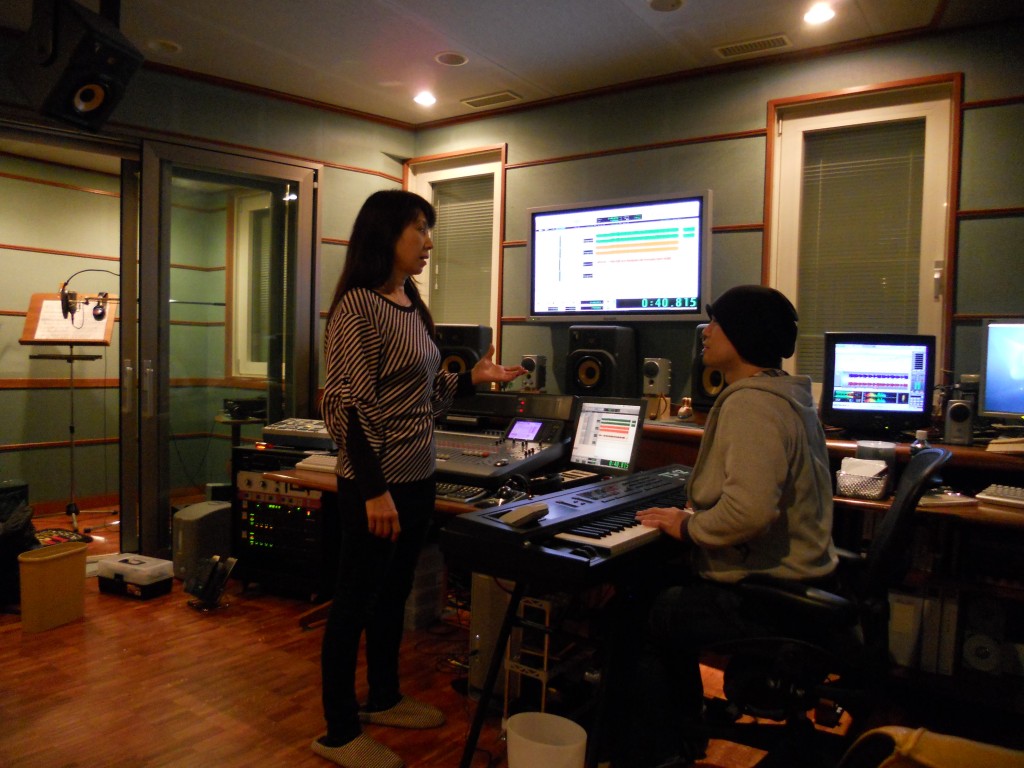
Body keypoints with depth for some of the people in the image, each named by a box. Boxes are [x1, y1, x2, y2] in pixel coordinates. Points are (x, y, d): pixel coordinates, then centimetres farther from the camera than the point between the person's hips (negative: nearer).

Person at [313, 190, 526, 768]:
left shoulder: (412, 304, 10)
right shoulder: (358, 305, -15)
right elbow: (349, 405, -20)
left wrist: (474, 378, 6)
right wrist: (374, 490, -22)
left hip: (417, 478, 8)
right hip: (376, 483, -8)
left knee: (394, 593, 20)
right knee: (357, 601, 4)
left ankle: (384, 697, 38)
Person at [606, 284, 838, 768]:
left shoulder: (751, 404, -23)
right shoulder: (784, 393, 10)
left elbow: (751, 511, -35)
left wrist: (688, 528, -17)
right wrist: (700, 510, 11)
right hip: (794, 574, 10)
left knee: (630, 620, 2)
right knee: (652, 589, 21)